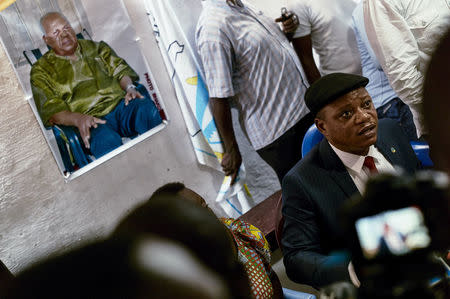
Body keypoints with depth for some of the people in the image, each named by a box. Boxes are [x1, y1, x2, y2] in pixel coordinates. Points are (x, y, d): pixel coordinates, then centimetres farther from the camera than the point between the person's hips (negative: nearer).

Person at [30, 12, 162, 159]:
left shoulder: (95, 47, 25)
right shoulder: (41, 70, 14)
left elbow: (119, 69, 16)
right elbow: (50, 109, 1)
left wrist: (130, 87, -9)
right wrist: (77, 119, -20)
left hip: (121, 104, 3)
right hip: (90, 121, -3)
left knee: (146, 108, -33)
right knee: (107, 139, -40)